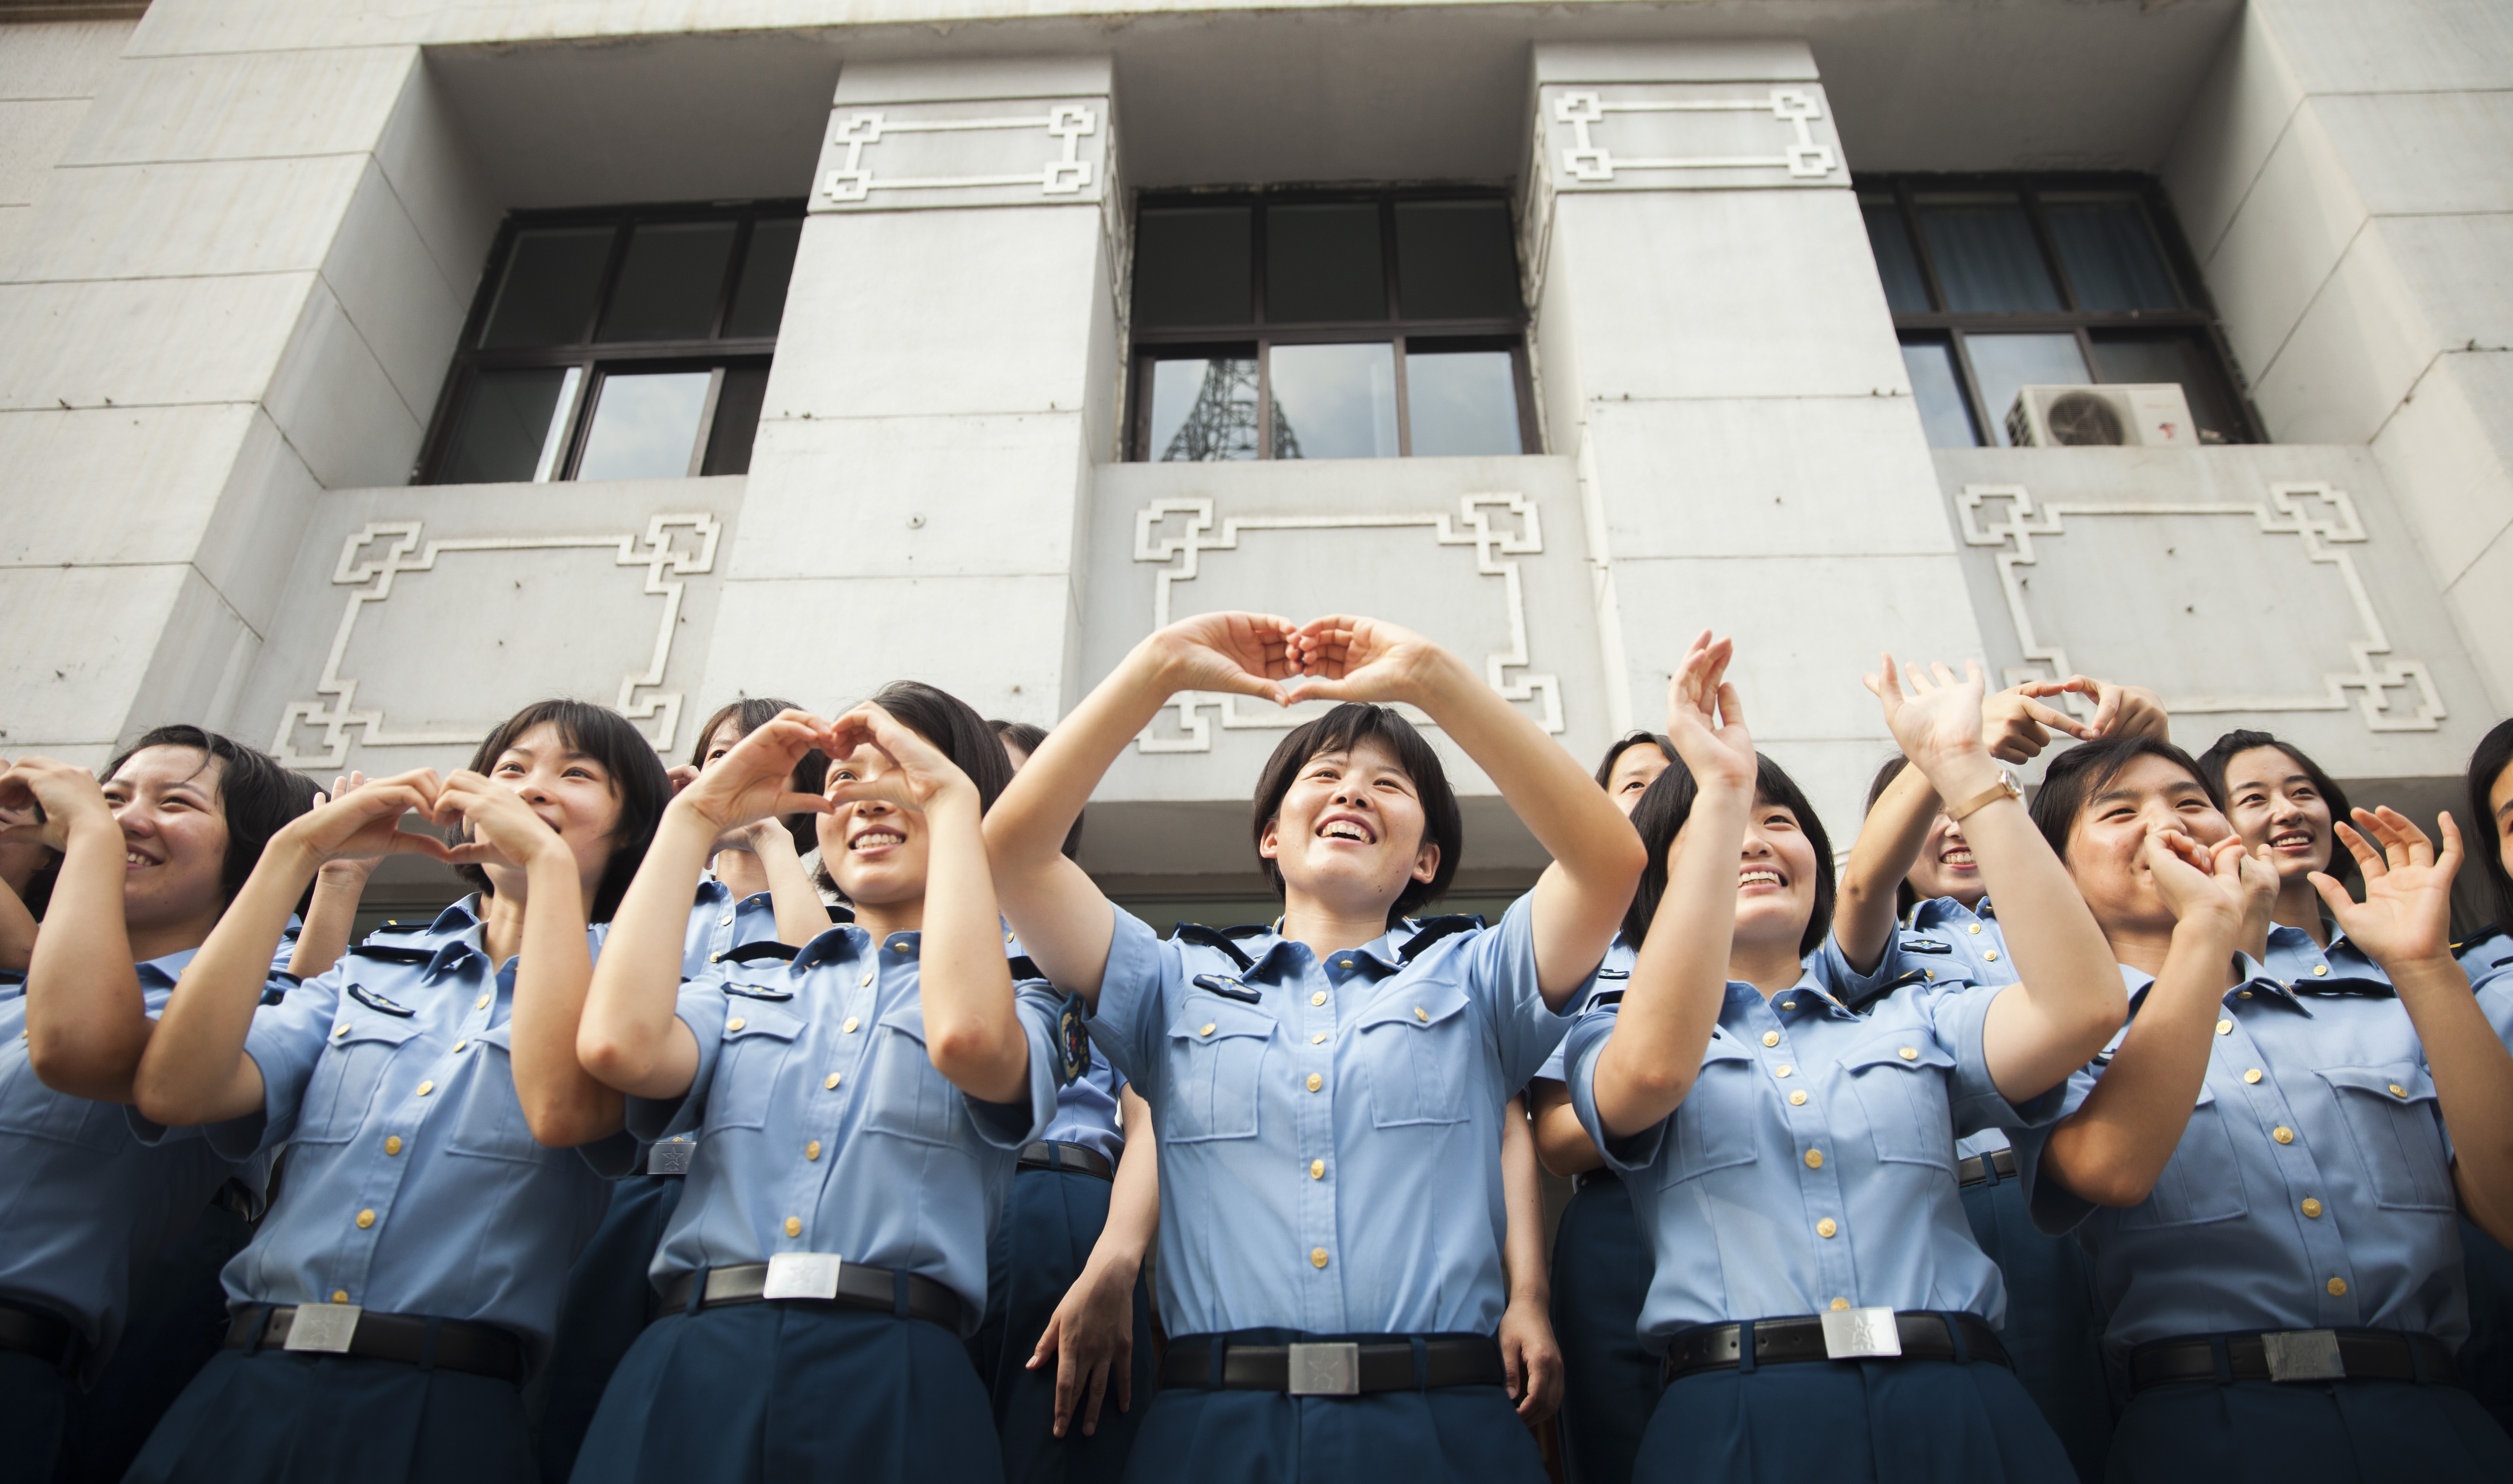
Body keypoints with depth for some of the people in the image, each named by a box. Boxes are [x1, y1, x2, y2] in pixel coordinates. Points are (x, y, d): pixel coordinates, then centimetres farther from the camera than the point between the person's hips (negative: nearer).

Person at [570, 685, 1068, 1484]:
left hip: (893, 1380, -2)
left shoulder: (1020, 1002, 10)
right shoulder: (746, 990, 19)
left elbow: (966, 1037, -17)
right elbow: (619, 1045, -5)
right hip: (689, 1375, 3)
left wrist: (952, 800, -7)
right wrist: (697, 814, 5)